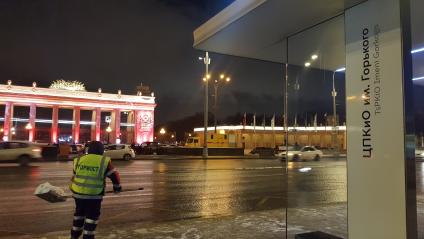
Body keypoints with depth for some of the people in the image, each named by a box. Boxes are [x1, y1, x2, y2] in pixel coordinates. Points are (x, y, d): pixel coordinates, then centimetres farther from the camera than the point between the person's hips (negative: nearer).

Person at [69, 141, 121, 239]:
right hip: (94, 195, -5)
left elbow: (74, 176, 16)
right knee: (92, 216, 9)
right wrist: (117, 187, 16)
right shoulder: (104, 161, -5)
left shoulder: (79, 160, 7)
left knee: (79, 214, 23)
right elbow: (114, 175, 1)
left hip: (78, 193, 5)